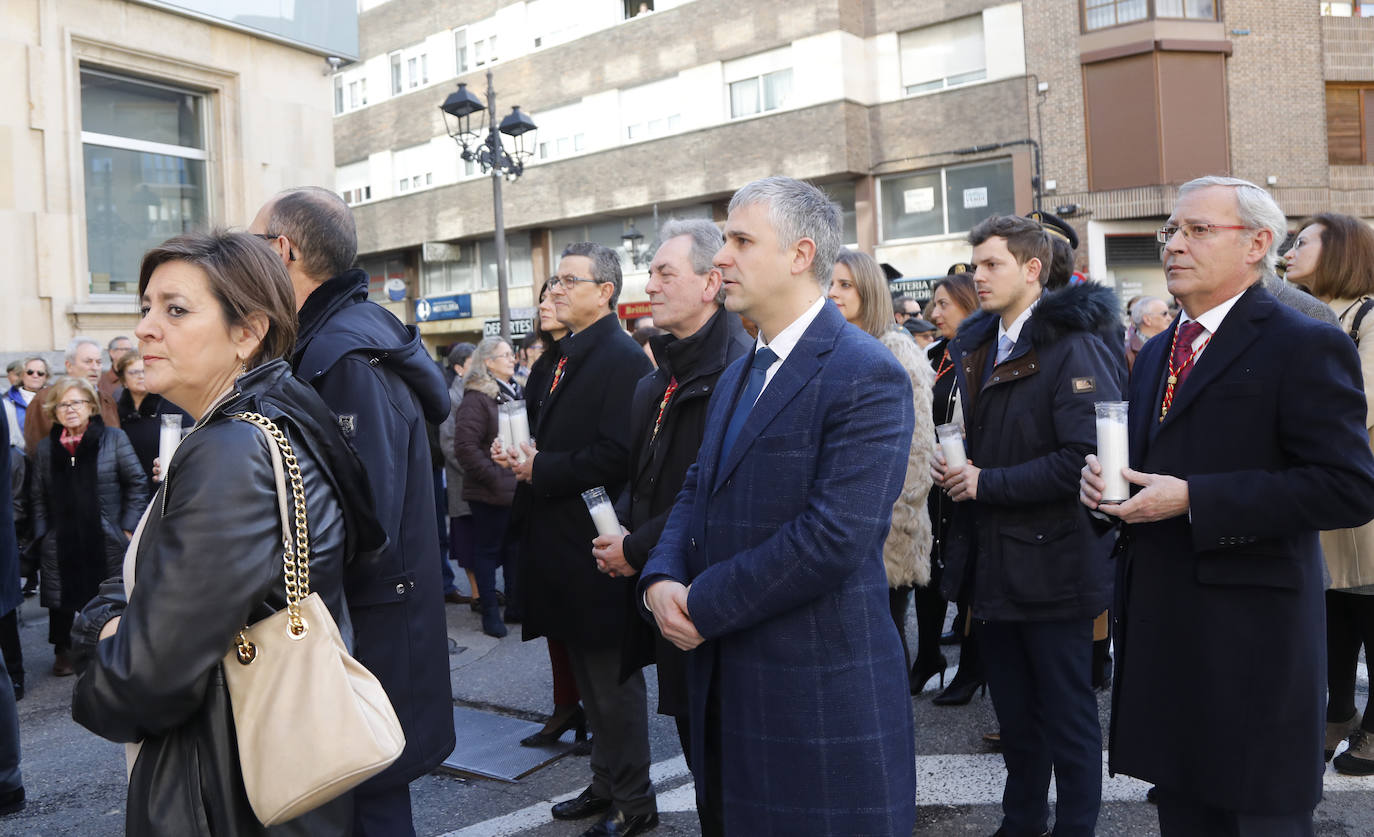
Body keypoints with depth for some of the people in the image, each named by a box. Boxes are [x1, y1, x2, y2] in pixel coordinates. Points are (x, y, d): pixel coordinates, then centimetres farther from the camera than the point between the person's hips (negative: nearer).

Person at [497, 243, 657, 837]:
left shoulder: (623, 359, -16)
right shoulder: (566, 359, 15)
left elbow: (616, 454, -25)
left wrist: (540, 470, -17)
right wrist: (523, 457, 1)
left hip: (598, 546, -10)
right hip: (565, 541, 10)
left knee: (613, 681, 3)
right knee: (588, 675, 19)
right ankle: (606, 784, 34)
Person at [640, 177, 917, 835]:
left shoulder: (868, 377, -16)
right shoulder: (738, 375, 14)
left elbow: (832, 539, -24)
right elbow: (698, 490, 14)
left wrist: (702, 604, -15)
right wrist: (660, 578, -6)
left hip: (822, 689, -8)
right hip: (728, 680, 8)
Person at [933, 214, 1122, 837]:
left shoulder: (1072, 347, -14)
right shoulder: (974, 346, 12)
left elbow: (1084, 456, -23)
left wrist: (986, 482, -18)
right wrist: (957, 468, 2)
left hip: (1051, 563, -8)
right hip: (993, 562, 8)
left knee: (1068, 714, 7)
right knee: (1013, 710, 19)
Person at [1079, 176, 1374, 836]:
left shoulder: (1304, 346, -9)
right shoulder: (1156, 353, 15)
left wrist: (1192, 499, -22)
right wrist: (1101, 479, -1)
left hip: (1251, 637, -7)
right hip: (1161, 628, 7)